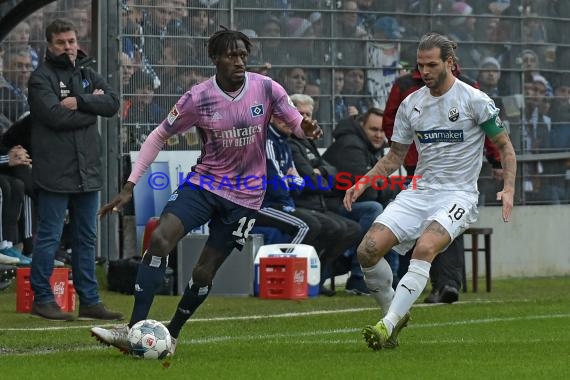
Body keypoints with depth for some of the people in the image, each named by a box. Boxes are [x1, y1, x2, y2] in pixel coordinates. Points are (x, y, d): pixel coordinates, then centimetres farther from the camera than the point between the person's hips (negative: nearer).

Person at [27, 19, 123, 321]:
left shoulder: (88, 75, 14)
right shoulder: (41, 78, -4)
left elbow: (113, 103, -1)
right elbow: (56, 116, -19)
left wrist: (79, 102, -15)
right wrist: (92, 106, -7)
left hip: (87, 171, 6)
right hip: (54, 173, -6)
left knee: (87, 238, 10)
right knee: (49, 237, -3)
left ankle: (89, 301, 16)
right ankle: (42, 299, 6)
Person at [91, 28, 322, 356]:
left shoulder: (266, 89, -10)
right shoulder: (199, 98, -11)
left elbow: (298, 123, -1)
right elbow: (159, 136, -2)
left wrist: (306, 128, -27)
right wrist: (130, 187, -7)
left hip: (245, 196, 0)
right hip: (204, 182, 0)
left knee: (204, 272, 0)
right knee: (159, 239, -22)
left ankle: (171, 336, 22)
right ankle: (133, 331, -23)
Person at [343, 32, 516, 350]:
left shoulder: (475, 100, -5)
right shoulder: (411, 104, 9)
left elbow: (505, 146, 3)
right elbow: (395, 156, 18)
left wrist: (508, 189, -12)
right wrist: (363, 183, 4)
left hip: (458, 194, -5)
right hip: (419, 191, 5)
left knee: (425, 248, -33)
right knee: (368, 250, -15)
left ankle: (388, 324, -36)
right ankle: (396, 314, 7)